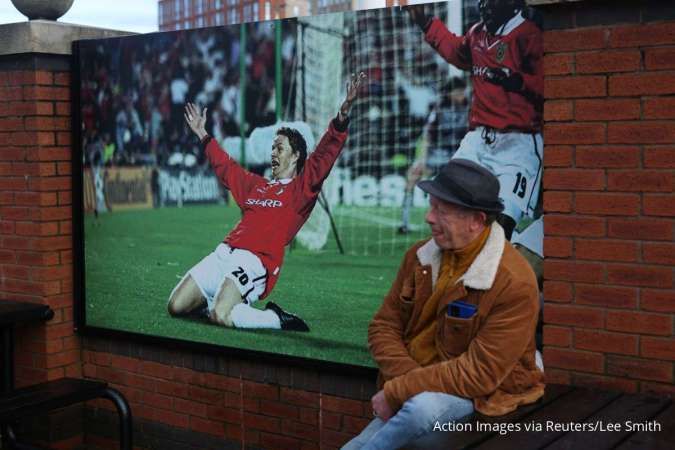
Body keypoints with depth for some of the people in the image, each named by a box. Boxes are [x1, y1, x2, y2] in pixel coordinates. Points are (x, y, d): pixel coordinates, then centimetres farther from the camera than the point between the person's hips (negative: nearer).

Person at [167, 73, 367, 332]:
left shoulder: (302, 188, 6)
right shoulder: (256, 184, 25)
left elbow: (325, 154, -6)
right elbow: (225, 167, 41)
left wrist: (343, 113, -18)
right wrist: (202, 135, 49)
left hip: (255, 262, -7)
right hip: (224, 253, 7)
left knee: (220, 316, -29)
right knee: (176, 306, -1)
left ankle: (278, 319, -5)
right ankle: (226, 299, 21)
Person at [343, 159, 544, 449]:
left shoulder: (514, 282, -19)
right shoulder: (419, 257, 1)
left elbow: (480, 372, -21)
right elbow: (383, 327, 5)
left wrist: (397, 392, -20)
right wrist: (408, 381, -15)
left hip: (480, 396, -5)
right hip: (415, 394, 6)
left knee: (423, 408, -36)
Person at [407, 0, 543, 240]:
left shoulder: (530, 36, -8)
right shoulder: (477, 33, 15)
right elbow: (456, 51, 37)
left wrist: (520, 81, -27)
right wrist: (425, 23, 39)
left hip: (518, 142, -7)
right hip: (478, 139, 7)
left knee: (503, 221, -20)